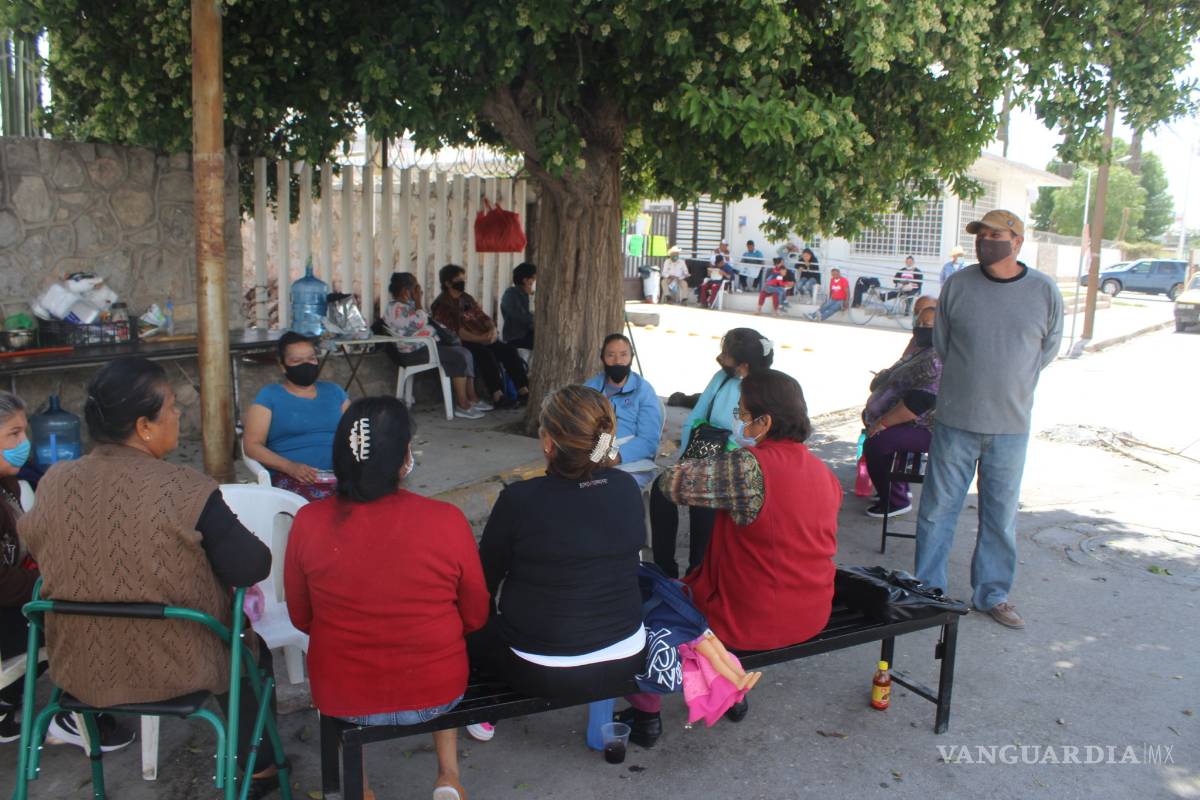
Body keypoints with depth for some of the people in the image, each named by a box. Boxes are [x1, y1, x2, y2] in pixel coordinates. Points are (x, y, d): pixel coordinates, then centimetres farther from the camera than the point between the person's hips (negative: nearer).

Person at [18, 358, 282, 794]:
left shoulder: (54, 483, -10)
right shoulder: (186, 490, -25)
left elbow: (41, 557, 9)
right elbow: (252, 567, -17)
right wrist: (215, 558, 6)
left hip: (80, 669, 5)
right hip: (176, 668, -5)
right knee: (251, 650, 26)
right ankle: (259, 770, 37)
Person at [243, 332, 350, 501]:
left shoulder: (333, 391, 22)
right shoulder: (269, 395, 10)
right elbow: (252, 445, 2)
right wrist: (290, 466, -15)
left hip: (341, 473, 3)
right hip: (293, 477, -3)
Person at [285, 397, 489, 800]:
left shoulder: (309, 522, -16)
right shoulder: (447, 520, -20)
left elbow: (301, 618, -1)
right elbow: (476, 617, -5)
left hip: (340, 700, 1)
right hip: (437, 694, 0)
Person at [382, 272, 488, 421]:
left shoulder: (406, 304, 18)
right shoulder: (395, 308, -15)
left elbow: (425, 322, 25)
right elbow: (420, 321, -24)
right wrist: (418, 301, -10)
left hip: (428, 344, 10)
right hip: (415, 352, -10)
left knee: (466, 353, -2)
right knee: (459, 358, -22)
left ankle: (472, 397, -4)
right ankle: (462, 405, -21)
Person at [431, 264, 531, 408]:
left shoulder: (467, 299, 21)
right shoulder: (442, 304, -3)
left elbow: (484, 318, 18)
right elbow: (454, 331, -15)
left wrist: (492, 330, -6)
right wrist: (479, 339, -23)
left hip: (484, 339, 7)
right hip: (460, 343, -7)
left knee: (508, 349, -17)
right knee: (485, 353, -35)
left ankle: (523, 390, -23)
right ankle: (497, 396, -39)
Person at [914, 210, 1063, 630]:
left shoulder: (1045, 291, -2)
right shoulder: (957, 285, -3)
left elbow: (1049, 348, 12)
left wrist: (1010, 381, 12)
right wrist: (972, 377, 8)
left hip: (1011, 426, 1)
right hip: (955, 421, 0)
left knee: (1001, 515, 11)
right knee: (938, 509, 5)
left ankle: (992, 593, 26)